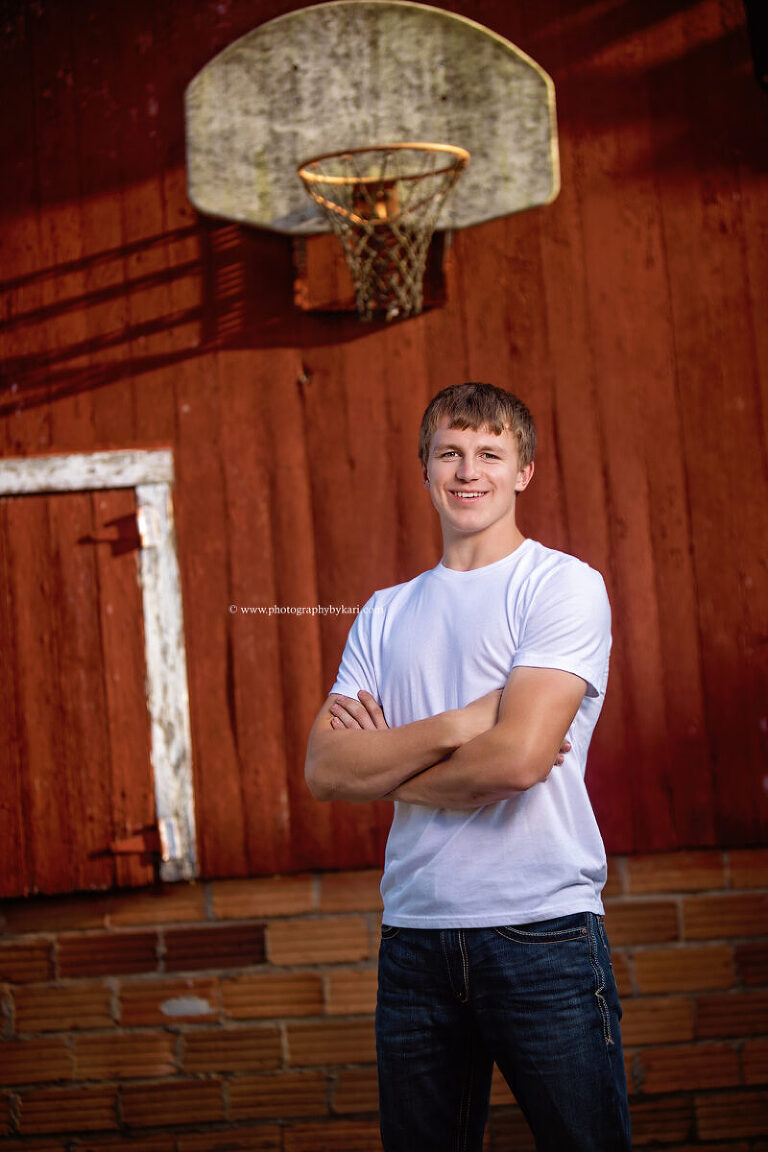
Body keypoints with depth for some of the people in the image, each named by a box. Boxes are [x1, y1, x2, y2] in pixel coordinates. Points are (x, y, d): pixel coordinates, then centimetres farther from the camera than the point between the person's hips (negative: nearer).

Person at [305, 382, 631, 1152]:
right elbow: (323, 770, 1)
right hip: (415, 935, 5)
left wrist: (385, 762, 0)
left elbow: (517, 758, -15)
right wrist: (456, 725, -11)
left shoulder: (564, 585, -2)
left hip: (542, 929, -4)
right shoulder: (386, 614, 13)